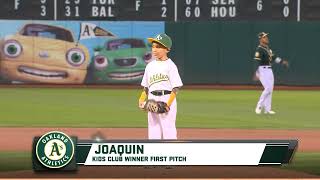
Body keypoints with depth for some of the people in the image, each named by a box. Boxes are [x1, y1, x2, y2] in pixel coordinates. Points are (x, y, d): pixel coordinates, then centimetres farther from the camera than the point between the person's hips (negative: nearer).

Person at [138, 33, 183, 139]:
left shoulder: (170, 65, -4)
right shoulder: (150, 66, 15)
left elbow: (175, 88, -9)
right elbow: (146, 88, 18)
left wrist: (168, 104, -19)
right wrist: (141, 100, 1)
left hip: (167, 98, -6)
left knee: (168, 128, -10)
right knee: (153, 129, 6)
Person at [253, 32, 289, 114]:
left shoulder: (268, 48, 15)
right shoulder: (259, 49, -14)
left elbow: (274, 57, 23)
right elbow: (256, 61, -21)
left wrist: (282, 61, 13)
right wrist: (257, 74, -27)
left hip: (269, 70, 9)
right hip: (263, 70, -9)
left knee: (270, 90, 8)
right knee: (268, 88, -15)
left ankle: (267, 109, 12)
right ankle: (259, 106, -3)